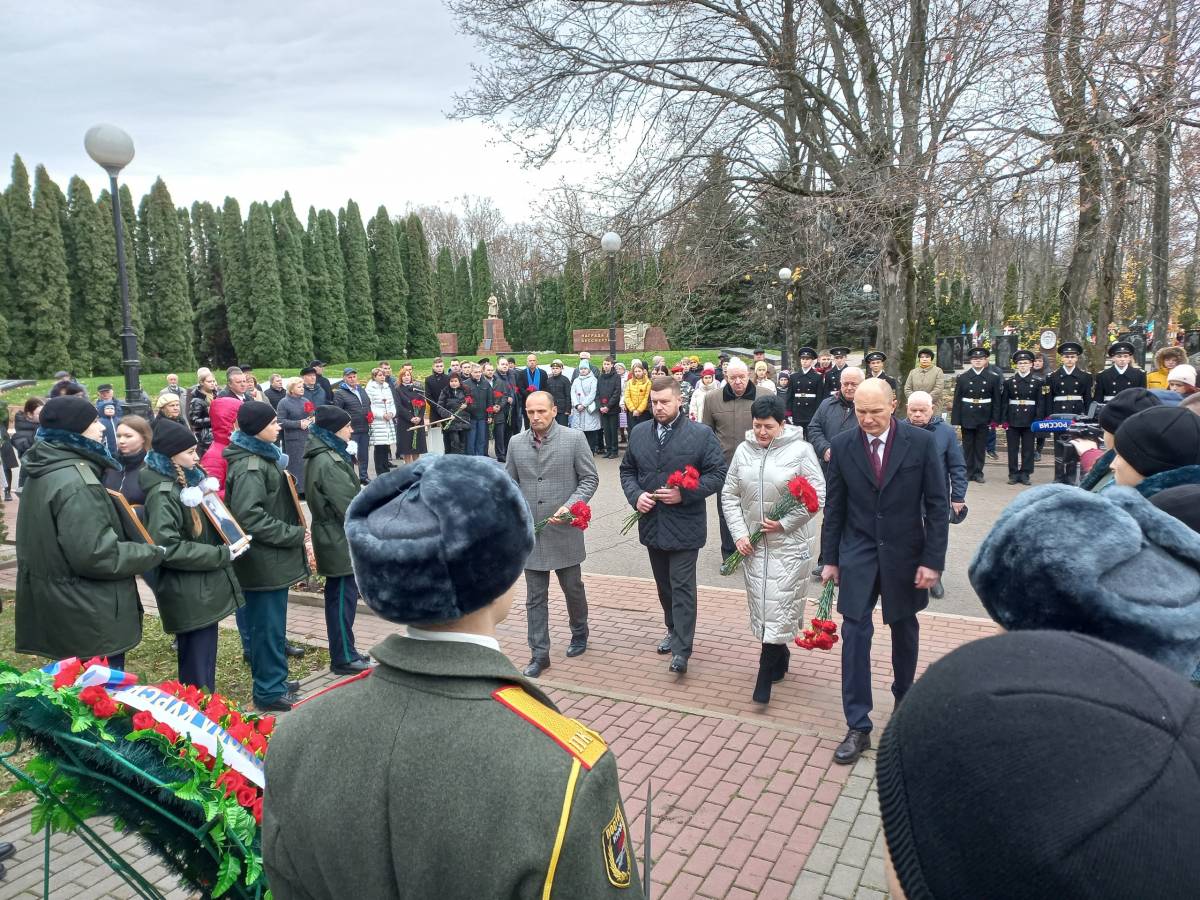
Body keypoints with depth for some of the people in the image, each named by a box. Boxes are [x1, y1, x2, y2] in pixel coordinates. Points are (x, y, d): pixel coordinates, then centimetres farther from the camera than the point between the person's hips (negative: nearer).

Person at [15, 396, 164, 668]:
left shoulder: (43, 472, 9)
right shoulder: (76, 483, -23)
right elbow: (96, 555, -26)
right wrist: (153, 553, -14)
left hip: (59, 607, 10)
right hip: (89, 616, -10)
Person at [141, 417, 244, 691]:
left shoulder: (187, 482, 10)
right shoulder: (163, 493, -18)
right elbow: (168, 547, -26)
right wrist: (223, 554, -21)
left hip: (203, 590, 9)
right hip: (188, 596, -9)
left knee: (202, 664, 19)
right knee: (197, 673, 0)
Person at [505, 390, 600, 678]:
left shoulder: (574, 438, -6)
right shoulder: (516, 443, 5)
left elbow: (590, 478, -3)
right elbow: (510, 483, 13)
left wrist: (570, 506, -16)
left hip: (564, 531, -2)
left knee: (573, 587, 15)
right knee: (535, 598, 7)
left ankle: (579, 633, 41)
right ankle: (539, 655, 17)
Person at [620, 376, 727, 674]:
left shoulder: (701, 434, -9)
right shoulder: (639, 433, 5)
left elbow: (717, 474, -8)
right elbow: (627, 470, 13)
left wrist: (684, 494, -20)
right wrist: (635, 495, -7)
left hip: (684, 525, -5)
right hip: (652, 523, 5)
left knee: (682, 587, -2)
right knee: (664, 584, 18)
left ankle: (681, 649, 4)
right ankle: (674, 630, 37)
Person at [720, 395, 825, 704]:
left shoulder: (800, 450, -7)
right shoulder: (743, 450, 5)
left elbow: (817, 496, -8)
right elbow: (730, 494, 7)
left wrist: (784, 523, -13)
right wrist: (739, 533, -2)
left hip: (788, 543, -4)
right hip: (752, 543, 4)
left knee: (779, 605, -5)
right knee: (760, 603, 11)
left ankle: (766, 676, 3)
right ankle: (780, 656, 32)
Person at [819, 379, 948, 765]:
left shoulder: (921, 442, -8)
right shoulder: (842, 445, -4)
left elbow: (937, 505, -6)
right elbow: (834, 506, 2)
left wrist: (933, 560, -10)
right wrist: (830, 558, 3)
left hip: (904, 555, 0)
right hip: (858, 555, 0)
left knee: (904, 632, 17)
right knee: (854, 635, -3)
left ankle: (903, 698, 41)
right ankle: (858, 727, 5)